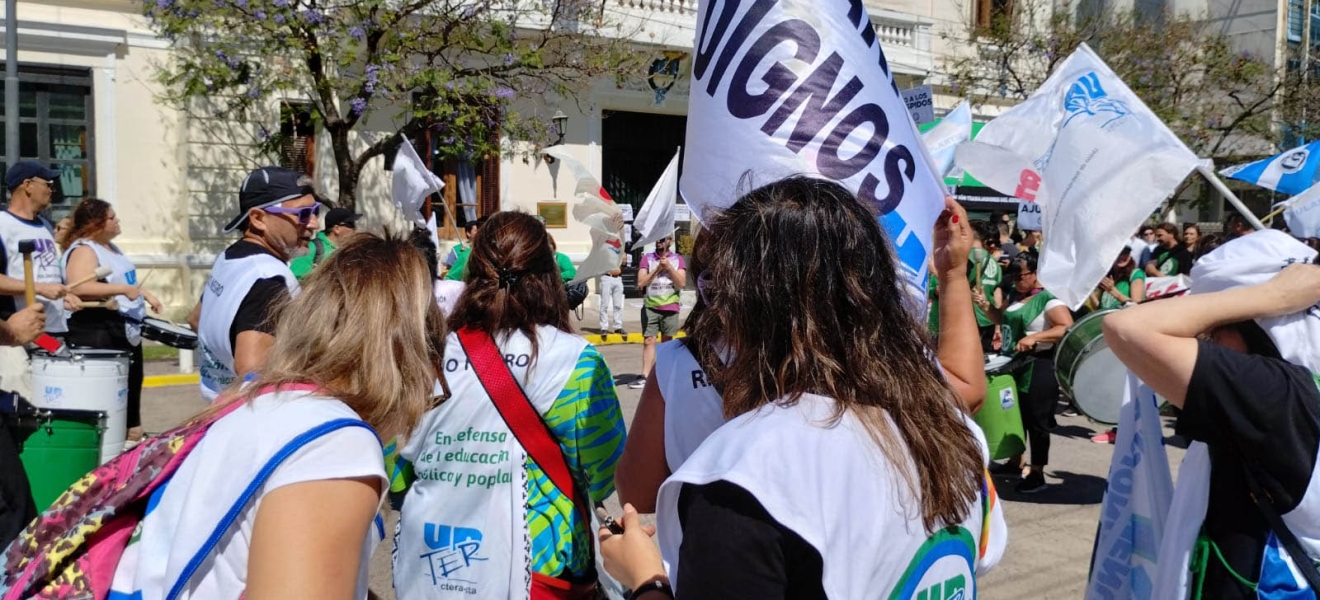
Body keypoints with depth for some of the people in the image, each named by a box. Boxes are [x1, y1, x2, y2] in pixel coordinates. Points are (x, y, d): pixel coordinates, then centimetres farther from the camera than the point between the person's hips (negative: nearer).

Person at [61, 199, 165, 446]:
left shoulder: (111, 247, 15)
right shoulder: (83, 250, -16)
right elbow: (80, 288, -31)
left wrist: (145, 294, 20)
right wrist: (124, 290, -32)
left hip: (127, 331, 10)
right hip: (96, 335, -10)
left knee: (131, 386, 17)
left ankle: (132, 435, 28)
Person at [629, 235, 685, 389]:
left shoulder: (677, 259, 4)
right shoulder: (647, 259, 4)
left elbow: (681, 283, -5)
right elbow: (641, 283, -5)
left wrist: (669, 267, -15)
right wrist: (657, 269, -15)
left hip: (670, 307, 0)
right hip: (651, 307, 0)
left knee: (666, 341, 8)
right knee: (648, 341, -6)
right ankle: (645, 376, -10)